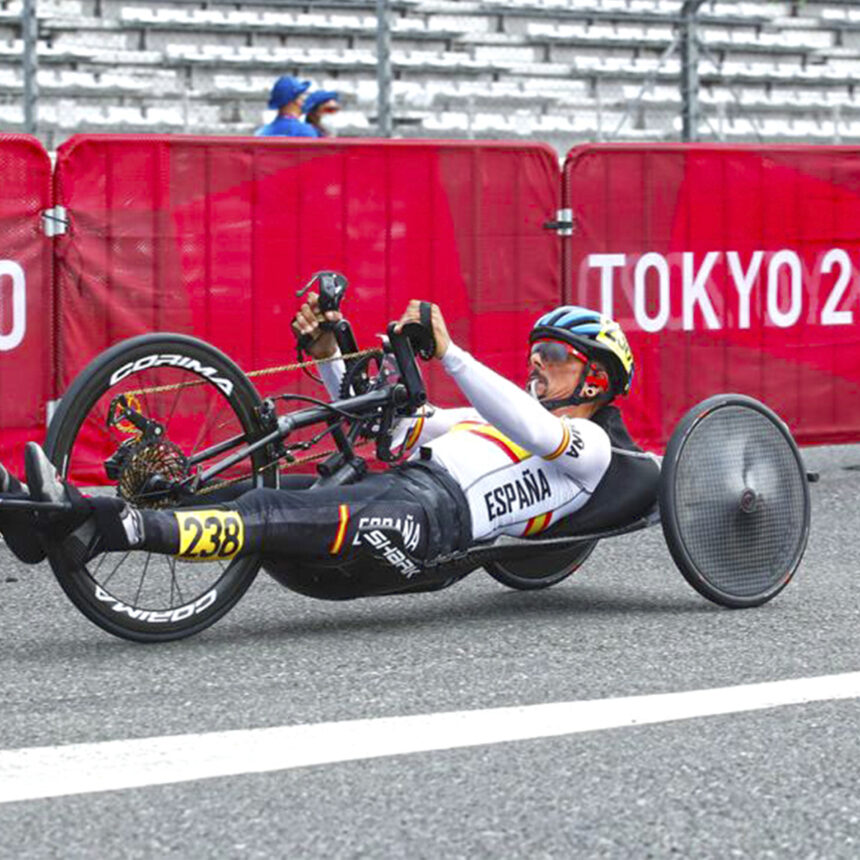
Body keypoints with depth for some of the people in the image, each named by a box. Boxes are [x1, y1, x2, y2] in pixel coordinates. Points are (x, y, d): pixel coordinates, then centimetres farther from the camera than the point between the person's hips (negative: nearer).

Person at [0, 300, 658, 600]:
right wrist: (329, 355, 19)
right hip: (391, 491, 8)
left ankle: (114, 527, -46)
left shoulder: (593, 446, 11)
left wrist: (448, 352, -19)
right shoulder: (494, 419, 37)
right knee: (242, 496, -17)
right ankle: (83, 518, -33)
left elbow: (535, 430, -14)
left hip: (432, 521, -8)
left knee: (270, 518, -29)